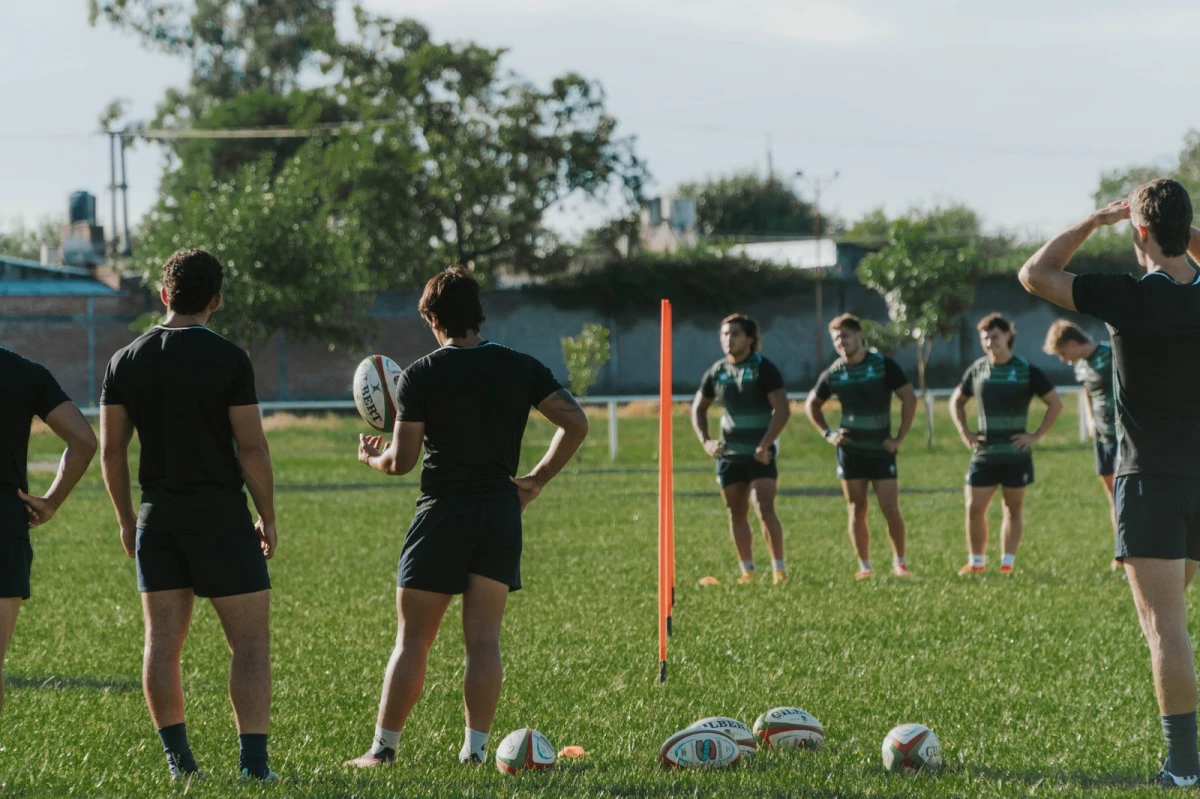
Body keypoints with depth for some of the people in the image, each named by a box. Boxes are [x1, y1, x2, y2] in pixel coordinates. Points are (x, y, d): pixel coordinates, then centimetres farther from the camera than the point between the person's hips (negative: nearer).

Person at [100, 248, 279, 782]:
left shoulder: (126, 361, 4)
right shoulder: (228, 359, -8)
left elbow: (111, 448, 5)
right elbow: (251, 446, -10)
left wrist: (126, 519, 15)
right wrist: (268, 517, 1)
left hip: (157, 517, 4)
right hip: (221, 516, -4)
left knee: (162, 640, 9)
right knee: (250, 643, -1)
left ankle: (178, 758, 9)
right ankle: (253, 762, -8)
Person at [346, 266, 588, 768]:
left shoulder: (421, 375, -5)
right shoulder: (520, 367, 5)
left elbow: (401, 460, -8)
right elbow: (575, 423, 1)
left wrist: (371, 458, 14)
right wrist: (536, 480, 9)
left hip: (443, 511, -3)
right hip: (502, 511, 3)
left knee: (413, 639, 3)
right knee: (484, 638, 5)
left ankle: (383, 748, 6)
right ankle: (475, 747, -1)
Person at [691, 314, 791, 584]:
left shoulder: (763, 369, -9)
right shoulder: (716, 372, 6)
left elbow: (782, 409, -15)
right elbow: (698, 408, 20)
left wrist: (765, 445, -21)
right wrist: (705, 441, 5)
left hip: (760, 454, -5)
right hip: (729, 454, 5)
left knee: (765, 509, -16)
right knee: (737, 514, 9)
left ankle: (779, 569, -16)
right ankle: (747, 570, 18)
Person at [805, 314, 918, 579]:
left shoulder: (884, 365, -8)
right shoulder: (833, 374, 1)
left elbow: (909, 398, -6)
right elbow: (812, 404, 16)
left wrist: (900, 438, -9)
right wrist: (827, 433, 3)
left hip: (882, 450, -2)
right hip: (850, 451, 2)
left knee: (891, 510, -5)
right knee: (857, 512, 2)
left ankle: (899, 562, 10)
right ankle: (864, 567, 9)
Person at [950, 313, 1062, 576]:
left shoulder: (1026, 371, -4)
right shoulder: (977, 370, 4)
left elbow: (1055, 404, -1)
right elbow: (957, 401, 20)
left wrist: (1037, 435, -8)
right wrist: (964, 432, 7)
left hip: (1016, 455, -2)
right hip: (983, 454, 2)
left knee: (1014, 508, 5)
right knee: (975, 508, -1)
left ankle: (1008, 563, 10)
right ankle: (976, 561, 11)